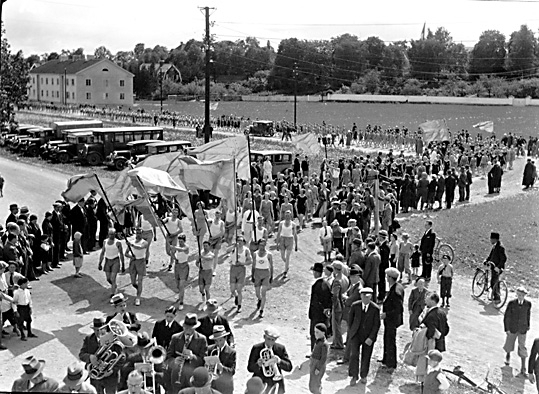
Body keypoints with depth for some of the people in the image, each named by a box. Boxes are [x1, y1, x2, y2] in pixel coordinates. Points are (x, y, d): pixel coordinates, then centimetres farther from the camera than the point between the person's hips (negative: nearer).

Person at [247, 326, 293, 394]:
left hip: (276, 383, 1)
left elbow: (289, 367, -4)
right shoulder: (256, 348, -3)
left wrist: (279, 361, -22)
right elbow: (250, 368, -5)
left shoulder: (281, 348, -1)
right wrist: (258, 364, -26)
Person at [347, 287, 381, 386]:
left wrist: (371, 338, -15)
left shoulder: (375, 309, -13)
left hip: (369, 336, 0)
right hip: (356, 334, 0)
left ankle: (363, 376, 30)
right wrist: (351, 331, 13)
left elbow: (376, 325, -9)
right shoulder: (355, 306, -9)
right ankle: (354, 376, 4)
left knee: (366, 357, 10)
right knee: (354, 354, -10)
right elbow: (350, 319, 8)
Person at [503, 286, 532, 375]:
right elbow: (506, 316, -12)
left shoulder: (528, 304, -13)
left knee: (522, 348, 1)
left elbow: (528, 314, 7)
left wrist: (528, 325, 17)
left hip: (523, 329, 0)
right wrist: (506, 329, -13)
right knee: (509, 345, 17)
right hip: (512, 329, 0)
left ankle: (523, 368, 9)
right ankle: (508, 354, 53)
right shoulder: (511, 303, -19)